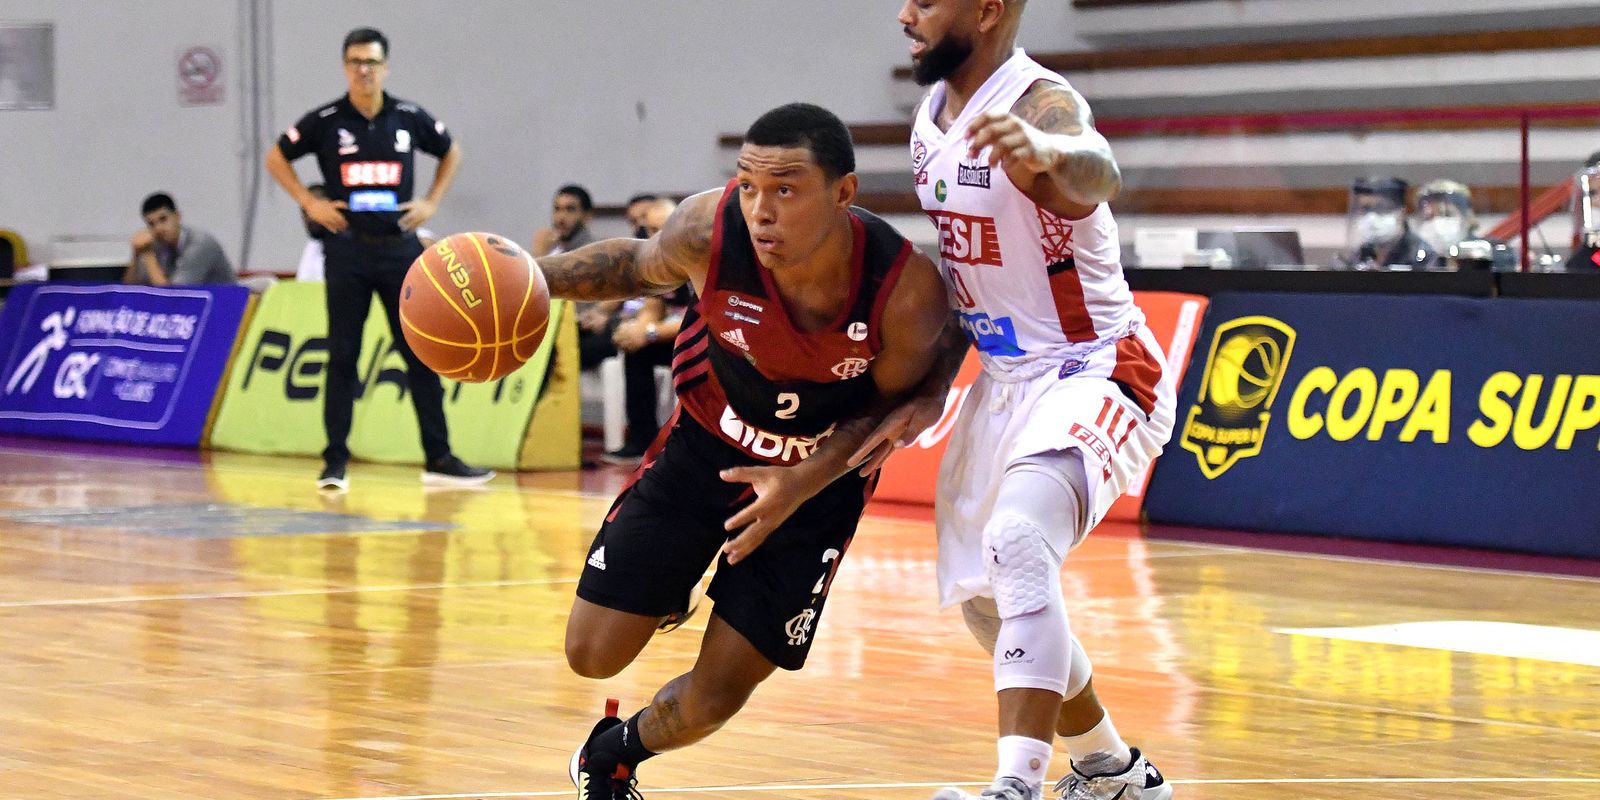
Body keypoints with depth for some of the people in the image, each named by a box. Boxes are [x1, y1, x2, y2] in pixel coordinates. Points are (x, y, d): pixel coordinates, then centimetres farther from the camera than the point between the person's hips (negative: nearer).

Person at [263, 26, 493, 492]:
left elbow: (451, 153, 19)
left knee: (421, 353, 2)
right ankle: (335, 461, 3)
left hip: (399, 246, 2)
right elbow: (276, 158, 9)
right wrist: (309, 203, -1)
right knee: (342, 356, -1)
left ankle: (438, 458, 7)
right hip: (348, 248, -2)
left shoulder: (410, 119, 3)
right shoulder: (326, 121, -2)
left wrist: (432, 201, 8)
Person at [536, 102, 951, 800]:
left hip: (820, 480, -1)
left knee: (714, 698, -3)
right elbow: (640, 265, -3)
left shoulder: (906, 290, -31)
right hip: (703, 448, 1)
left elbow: (890, 408, -13)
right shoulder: (709, 229, -27)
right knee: (592, 655, -1)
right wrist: (537, 276, -19)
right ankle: (667, 601, 35)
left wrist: (800, 486, -27)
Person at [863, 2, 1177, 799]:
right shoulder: (932, 114, 4)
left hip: (1091, 372, -10)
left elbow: (1096, 173, -48)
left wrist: (1043, 153, -70)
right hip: (1004, 380, 10)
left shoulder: (1040, 102, -22)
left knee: (1019, 541, -33)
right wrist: (929, 391, 7)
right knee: (982, 599, 17)